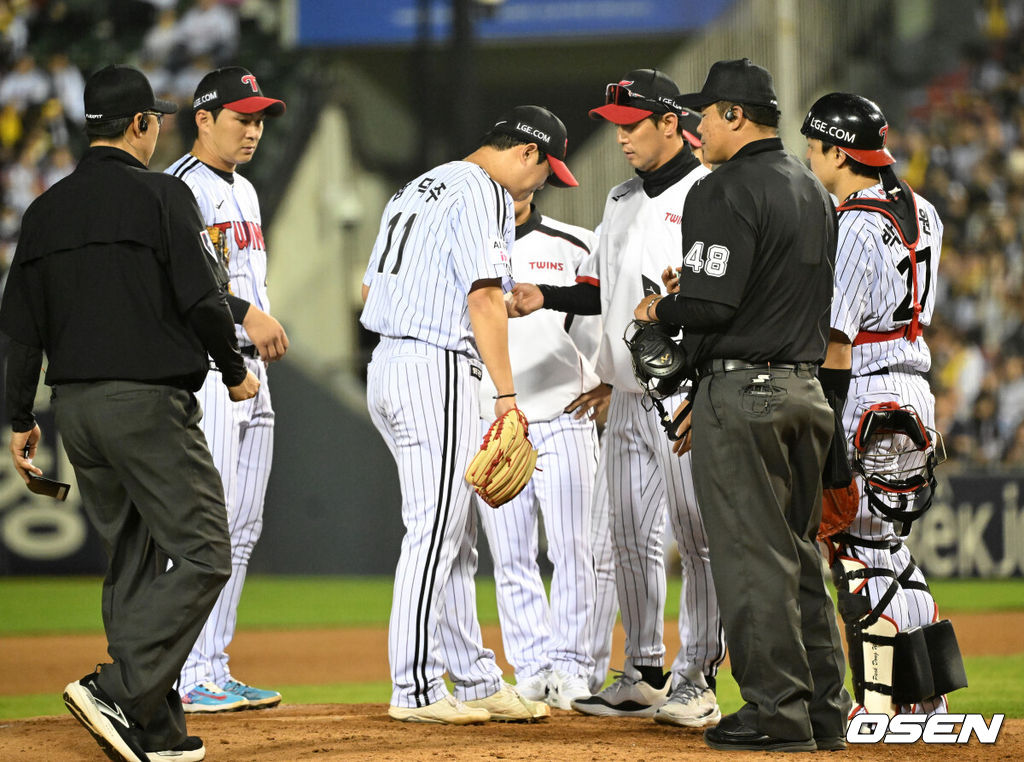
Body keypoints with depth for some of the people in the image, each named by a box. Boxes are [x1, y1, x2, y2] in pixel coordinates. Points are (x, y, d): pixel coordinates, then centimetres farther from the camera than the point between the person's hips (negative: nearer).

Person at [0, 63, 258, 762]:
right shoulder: (159, 194, -7)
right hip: (148, 399, -7)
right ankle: (120, 692, -19)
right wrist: (236, 371, 4)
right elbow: (202, 297, -12)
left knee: (134, 561, 13)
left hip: (75, 407, 7)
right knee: (202, 554, -5)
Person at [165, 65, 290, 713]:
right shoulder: (183, 187, -8)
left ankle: (215, 671, 12)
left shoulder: (244, 191, 22)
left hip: (249, 369, 10)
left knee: (242, 528, 8)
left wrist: (266, 325, 11)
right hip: (202, 364, -10)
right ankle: (190, 678, -12)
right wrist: (245, 313, -25)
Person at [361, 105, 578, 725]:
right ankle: (415, 691, -6)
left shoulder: (417, 189, 22)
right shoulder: (484, 193, -8)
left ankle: (478, 682, 17)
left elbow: (371, 287, 23)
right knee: (436, 533, -7)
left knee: (456, 539, 14)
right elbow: (484, 298, -18)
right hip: (439, 370, -10)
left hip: (387, 364, 10)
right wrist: (506, 395, -19)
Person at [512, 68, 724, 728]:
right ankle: (644, 676, 18)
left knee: (697, 537, -6)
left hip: (689, 394, -8)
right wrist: (545, 297, 9)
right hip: (628, 397, 8)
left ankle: (696, 677, -2)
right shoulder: (622, 200, 17)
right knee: (631, 539, 10)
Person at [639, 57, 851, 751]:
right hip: (807, 389, 8)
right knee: (800, 555, 13)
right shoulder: (815, 192, 16)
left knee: (751, 559, -5)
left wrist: (658, 309, -1)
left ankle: (776, 713, -5)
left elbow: (712, 304, -21)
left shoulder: (727, 192, -13)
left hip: (741, 388, -8)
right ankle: (824, 710, 14)